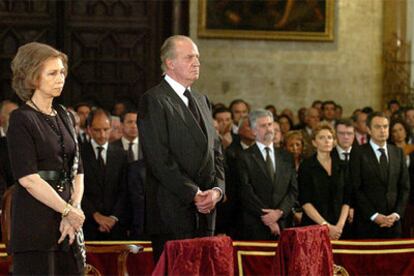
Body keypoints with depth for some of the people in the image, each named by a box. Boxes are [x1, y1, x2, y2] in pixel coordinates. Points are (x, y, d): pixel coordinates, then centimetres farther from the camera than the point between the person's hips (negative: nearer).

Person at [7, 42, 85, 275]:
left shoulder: (63, 117, 15)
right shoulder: (22, 120, -6)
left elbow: (77, 171, 12)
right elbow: (28, 179, -15)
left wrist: (74, 210, -4)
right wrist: (68, 211, -11)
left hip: (67, 221, 7)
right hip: (35, 220, -6)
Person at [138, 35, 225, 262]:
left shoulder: (202, 101, 20)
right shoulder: (153, 101, -6)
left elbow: (216, 152, 18)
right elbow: (159, 160, -14)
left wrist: (217, 190, 0)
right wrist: (194, 194, -15)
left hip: (205, 210, 7)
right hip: (173, 212, -7)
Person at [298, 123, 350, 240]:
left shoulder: (341, 167, 11)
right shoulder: (306, 166, 0)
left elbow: (346, 200, 8)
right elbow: (305, 202, -7)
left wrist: (340, 225, -7)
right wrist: (325, 225, -14)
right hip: (313, 227, -3)